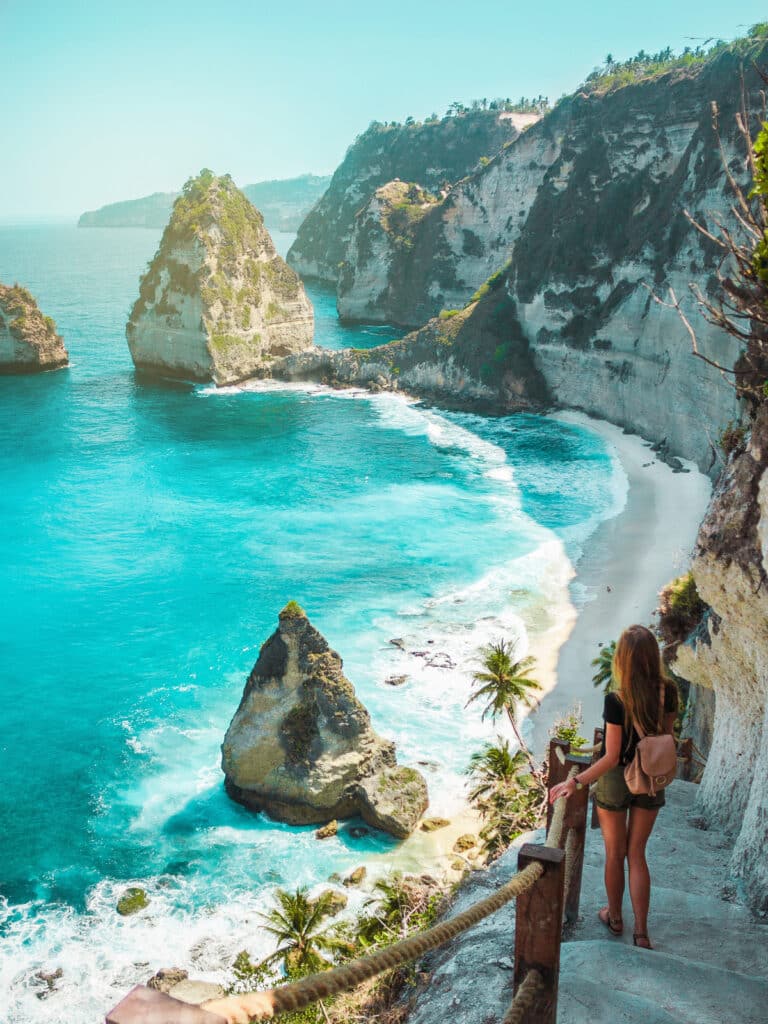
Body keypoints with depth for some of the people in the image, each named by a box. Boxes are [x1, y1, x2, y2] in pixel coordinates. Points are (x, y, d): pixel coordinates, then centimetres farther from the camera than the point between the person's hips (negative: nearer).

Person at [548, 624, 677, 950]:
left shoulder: (616, 702, -28)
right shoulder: (668, 693, -13)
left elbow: (611, 758, -24)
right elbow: (667, 736, 2)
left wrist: (575, 783, -18)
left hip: (615, 780, -4)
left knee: (615, 853, 17)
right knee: (637, 854, 17)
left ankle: (615, 917, 36)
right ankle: (641, 932, 16)